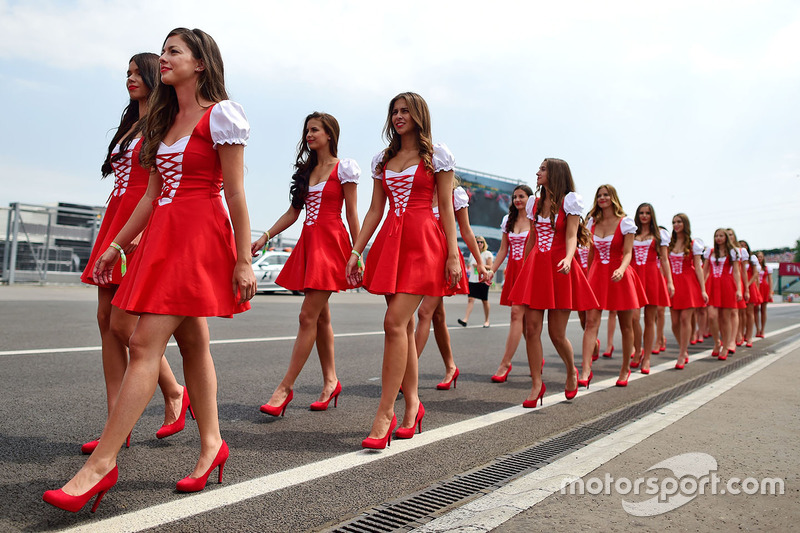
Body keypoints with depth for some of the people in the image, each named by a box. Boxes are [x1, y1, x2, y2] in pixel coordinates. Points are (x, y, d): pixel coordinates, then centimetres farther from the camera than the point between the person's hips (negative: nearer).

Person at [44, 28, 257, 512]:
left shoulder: (221, 114, -3)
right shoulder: (166, 119, 21)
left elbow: (235, 194, -9)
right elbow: (153, 193, 20)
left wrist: (243, 259, -13)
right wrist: (117, 245, 18)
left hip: (200, 235, -8)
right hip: (162, 234, 8)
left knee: (146, 344, -12)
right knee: (193, 343, 10)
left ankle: (102, 463, -8)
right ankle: (212, 444, 20)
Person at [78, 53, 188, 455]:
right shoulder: (129, 125, 22)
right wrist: (111, 240, 19)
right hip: (116, 219, 9)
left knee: (122, 324, -11)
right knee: (106, 320, 3)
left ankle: (174, 393, 12)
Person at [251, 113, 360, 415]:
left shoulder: (344, 168, 0)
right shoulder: (306, 170, 18)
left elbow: (351, 214, -3)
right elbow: (293, 212, 16)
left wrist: (357, 254, -7)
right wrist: (265, 237, 6)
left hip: (331, 242, -7)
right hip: (308, 242, 7)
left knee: (308, 316, -10)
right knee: (321, 316, 8)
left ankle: (285, 388, -7)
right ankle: (330, 381, 18)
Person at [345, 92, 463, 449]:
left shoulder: (436, 155, 5)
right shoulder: (383, 160, 18)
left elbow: (446, 208, 0)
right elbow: (375, 209, 16)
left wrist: (452, 255, -8)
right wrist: (356, 250, 8)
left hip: (423, 242, -5)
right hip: (390, 242, 5)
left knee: (395, 322, -15)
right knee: (404, 326, 6)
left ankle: (385, 414, -11)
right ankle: (412, 403, 18)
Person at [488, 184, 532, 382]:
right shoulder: (508, 220, 15)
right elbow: (503, 250, 16)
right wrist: (491, 271, 8)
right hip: (512, 270, 6)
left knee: (517, 313, -14)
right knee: (524, 318, 8)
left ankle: (505, 364, -13)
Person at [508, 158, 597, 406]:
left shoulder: (569, 201, -1)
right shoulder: (535, 202, 14)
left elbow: (571, 236, -11)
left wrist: (568, 258, -30)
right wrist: (523, 269, 20)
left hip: (559, 268, -5)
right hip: (535, 267, 5)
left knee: (557, 333, -1)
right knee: (531, 328, -4)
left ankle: (572, 372, 28)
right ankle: (537, 384, 5)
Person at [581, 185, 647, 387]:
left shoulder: (625, 222, -3)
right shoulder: (592, 222, 9)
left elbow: (628, 253, -10)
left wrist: (621, 270, -29)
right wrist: (588, 276, 14)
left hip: (619, 276, -2)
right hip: (597, 275, 3)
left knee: (626, 326, 8)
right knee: (591, 322, -12)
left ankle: (625, 368, 25)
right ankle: (586, 370, -17)